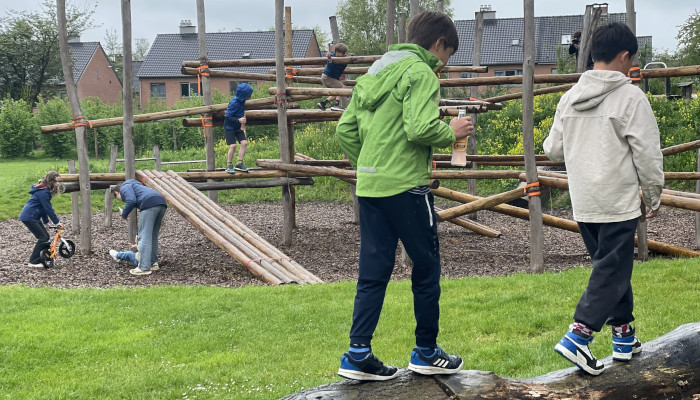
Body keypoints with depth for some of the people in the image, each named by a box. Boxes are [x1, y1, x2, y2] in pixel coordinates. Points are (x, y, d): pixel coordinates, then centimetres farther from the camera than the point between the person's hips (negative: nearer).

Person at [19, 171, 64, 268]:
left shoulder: (45, 190, 12)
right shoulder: (43, 192, -20)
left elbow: (45, 208, 19)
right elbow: (49, 209, -19)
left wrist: (46, 222, 20)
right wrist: (57, 223, -13)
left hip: (33, 217, 10)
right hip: (29, 217, -10)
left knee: (46, 236, 8)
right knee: (43, 237, -10)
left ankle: (43, 259, 15)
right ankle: (33, 262, -5)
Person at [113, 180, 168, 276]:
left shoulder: (125, 187, 15)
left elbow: (131, 201, -8)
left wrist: (124, 214, 9)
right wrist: (139, 232, 47)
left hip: (150, 204, -9)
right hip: (161, 204, 9)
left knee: (144, 238, -6)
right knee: (153, 236, 20)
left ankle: (144, 268, -8)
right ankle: (153, 263, 26)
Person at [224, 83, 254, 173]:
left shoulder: (242, 101, -1)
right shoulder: (234, 103, -25)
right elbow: (227, 117, -24)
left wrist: (243, 120, 6)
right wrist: (238, 120, -32)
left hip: (238, 127, 7)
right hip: (230, 127, -7)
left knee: (244, 143, -5)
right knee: (233, 145, -13)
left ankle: (239, 164, 3)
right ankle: (229, 165, 2)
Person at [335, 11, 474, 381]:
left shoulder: (376, 71, 16)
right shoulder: (420, 73, -9)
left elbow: (345, 130, 14)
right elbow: (420, 129, -22)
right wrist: (451, 131, -4)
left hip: (369, 186, 8)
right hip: (405, 187, -8)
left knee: (373, 271, 9)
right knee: (427, 267, 7)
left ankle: (358, 354, 5)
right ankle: (426, 352, 16)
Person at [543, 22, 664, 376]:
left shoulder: (570, 98, 6)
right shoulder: (630, 97, -11)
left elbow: (553, 149, 11)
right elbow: (648, 154, -10)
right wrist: (654, 197, 2)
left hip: (583, 203, 6)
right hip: (618, 203, -6)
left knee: (612, 267, 18)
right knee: (611, 272, -1)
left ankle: (624, 336, 24)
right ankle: (577, 336, -10)